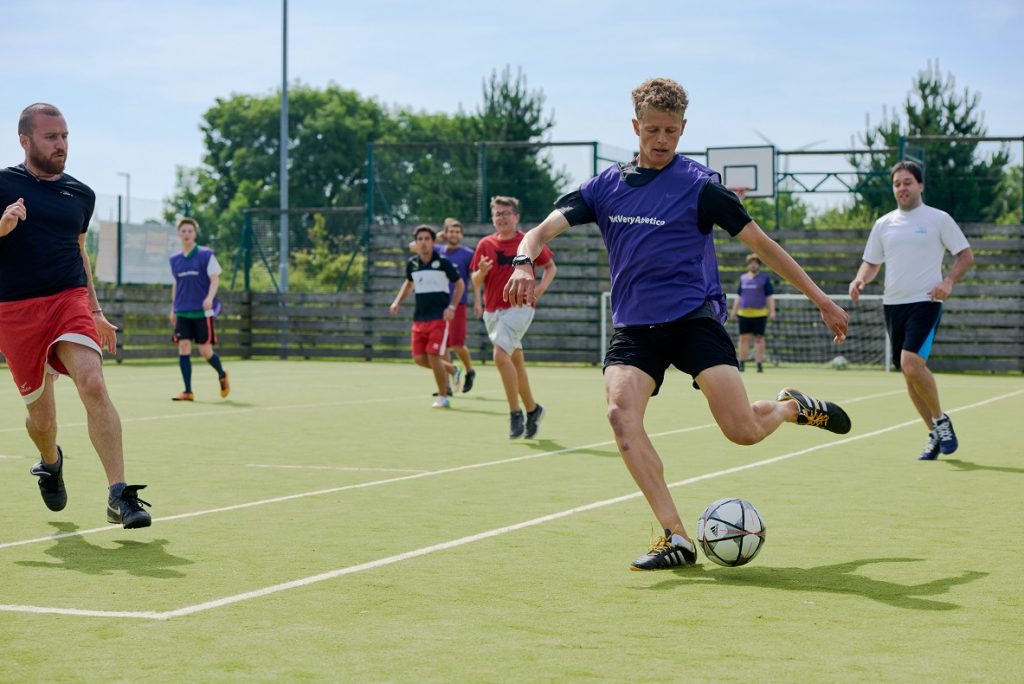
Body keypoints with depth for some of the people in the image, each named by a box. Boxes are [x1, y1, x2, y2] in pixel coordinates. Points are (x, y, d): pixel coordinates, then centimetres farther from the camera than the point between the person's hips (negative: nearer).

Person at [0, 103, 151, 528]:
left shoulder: (81, 195, 15)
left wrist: (95, 311, 27)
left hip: (70, 301, 2)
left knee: (93, 385, -23)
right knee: (41, 416, 6)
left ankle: (119, 495, -26)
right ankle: (50, 462, 43)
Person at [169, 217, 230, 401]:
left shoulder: (206, 254, -2)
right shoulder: (175, 259, 10)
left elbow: (215, 278, -7)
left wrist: (210, 297, -24)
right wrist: (173, 308, 19)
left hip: (202, 310, -4)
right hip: (182, 312, 4)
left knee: (205, 350, -3)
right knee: (183, 348, -7)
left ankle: (222, 375, 27)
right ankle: (188, 392, -5)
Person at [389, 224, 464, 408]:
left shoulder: (443, 262, -8)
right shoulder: (412, 263, 6)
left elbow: (460, 284, 2)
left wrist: (452, 307, -10)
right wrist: (398, 302, 12)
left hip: (439, 317, -6)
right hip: (419, 318, 6)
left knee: (433, 356, -12)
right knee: (419, 358, 1)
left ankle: (443, 397, 5)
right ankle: (452, 370, 27)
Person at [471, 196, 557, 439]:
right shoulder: (485, 244, 6)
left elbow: (551, 267, 9)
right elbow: (476, 283, 8)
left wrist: (541, 287, -9)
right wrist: (481, 272, -14)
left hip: (519, 308, -5)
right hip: (492, 311, 5)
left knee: (501, 355, -22)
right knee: (516, 362, 14)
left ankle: (515, 413, -14)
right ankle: (532, 409, 29)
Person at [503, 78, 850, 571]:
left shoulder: (699, 185, -1)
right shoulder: (605, 187, 9)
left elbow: (761, 243, 4)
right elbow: (544, 230, 2)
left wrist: (822, 300, 5)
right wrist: (524, 262, -23)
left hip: (694, 318, -3)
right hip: (633, 326, 3)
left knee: (743, 431, -18)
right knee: (621, 412, -26)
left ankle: (794, 406, 20)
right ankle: (675, 539, -21)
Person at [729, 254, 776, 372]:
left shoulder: (764, 278, 5)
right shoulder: (743, 278, 14)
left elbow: (769, 296, 1)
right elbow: (739, 296, 20)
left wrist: (772, 311, -8)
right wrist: (734, 310, 15)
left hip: (759, 313, -3)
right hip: (744, 312, 3)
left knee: (759, 338, -2)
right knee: (743, 338, 1)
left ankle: (759, 364, 0)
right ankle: (742, 363, 6)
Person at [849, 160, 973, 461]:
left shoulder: (938, 219, 0)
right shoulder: (884, 224, 12)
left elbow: (966, 255, 2)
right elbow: (872, 262, 19)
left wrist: (948, 281, -15)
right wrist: (860, 279, -3)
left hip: (924, 302, -5)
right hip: (893, 304, 5)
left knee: (911, 363, -22)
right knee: (910, 373, 6)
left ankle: (941, 420, -2)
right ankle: (935, 435, 18)